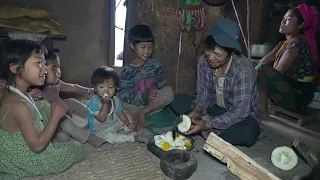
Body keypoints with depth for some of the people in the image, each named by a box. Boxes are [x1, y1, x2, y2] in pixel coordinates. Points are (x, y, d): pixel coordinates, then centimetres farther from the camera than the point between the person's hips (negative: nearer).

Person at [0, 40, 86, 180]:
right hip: (27, 161, -9)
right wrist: (55, 116, -24)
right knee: (79, 151, 1)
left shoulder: (12, 93, -4)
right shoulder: (19, 106, -33)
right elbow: (37, 145, -28)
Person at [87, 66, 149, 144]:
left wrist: (128, 124, -3)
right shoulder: (93, 102, -24)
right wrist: (105, 103, -35)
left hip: (114, 124, 7)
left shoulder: (115, 100, -3)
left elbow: (120, 113, 7)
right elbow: (101, 118, -29)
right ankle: (133, 137, -26)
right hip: (100, 130, -7)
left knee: (129, 118, 11)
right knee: (108, 136, -35)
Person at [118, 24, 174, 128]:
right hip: (135, 106, -2)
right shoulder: (127, 71, -7)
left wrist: (155, 95, -19)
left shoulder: (155, 65, 2)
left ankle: (142, 113, -18)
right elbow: (124, 96, -14)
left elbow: (162, 86, 3)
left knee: (169, 91, -24)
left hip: (153, 104, 2)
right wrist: (145, 97, -28)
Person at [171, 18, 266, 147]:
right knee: (177, 101, -7)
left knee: (248, 132, -38)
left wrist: (207, 125, -35)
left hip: (242, 115, -4)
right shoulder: (203, 62, -14)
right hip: (215, 109, 5)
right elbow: (203, 93, -3)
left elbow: (240, 111, -30)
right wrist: (196, 111, -24)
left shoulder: (243, 69, -29)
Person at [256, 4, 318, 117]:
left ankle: (262, 112, -21)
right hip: (287, 93, 10)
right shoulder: (283, 44, 14)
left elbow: (278, 72, -20)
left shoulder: (298, 43, -13)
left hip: (298, 98, -10)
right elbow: (263, 61, 6)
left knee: (262, 69, -28)